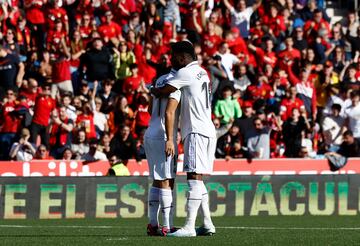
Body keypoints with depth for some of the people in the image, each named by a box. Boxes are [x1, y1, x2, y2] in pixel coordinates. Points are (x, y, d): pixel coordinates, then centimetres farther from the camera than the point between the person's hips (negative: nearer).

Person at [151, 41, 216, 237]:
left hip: (196, 132, -10)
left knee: (194, 178, -14)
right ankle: (207, 224, 13)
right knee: (197, 180, 13)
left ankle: (189, 227, -20)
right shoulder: (202, 73, 21)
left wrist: (151, 90, 14)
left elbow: (163, 91, -6)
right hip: (208, 130, 10)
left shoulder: (186, 73, -8)